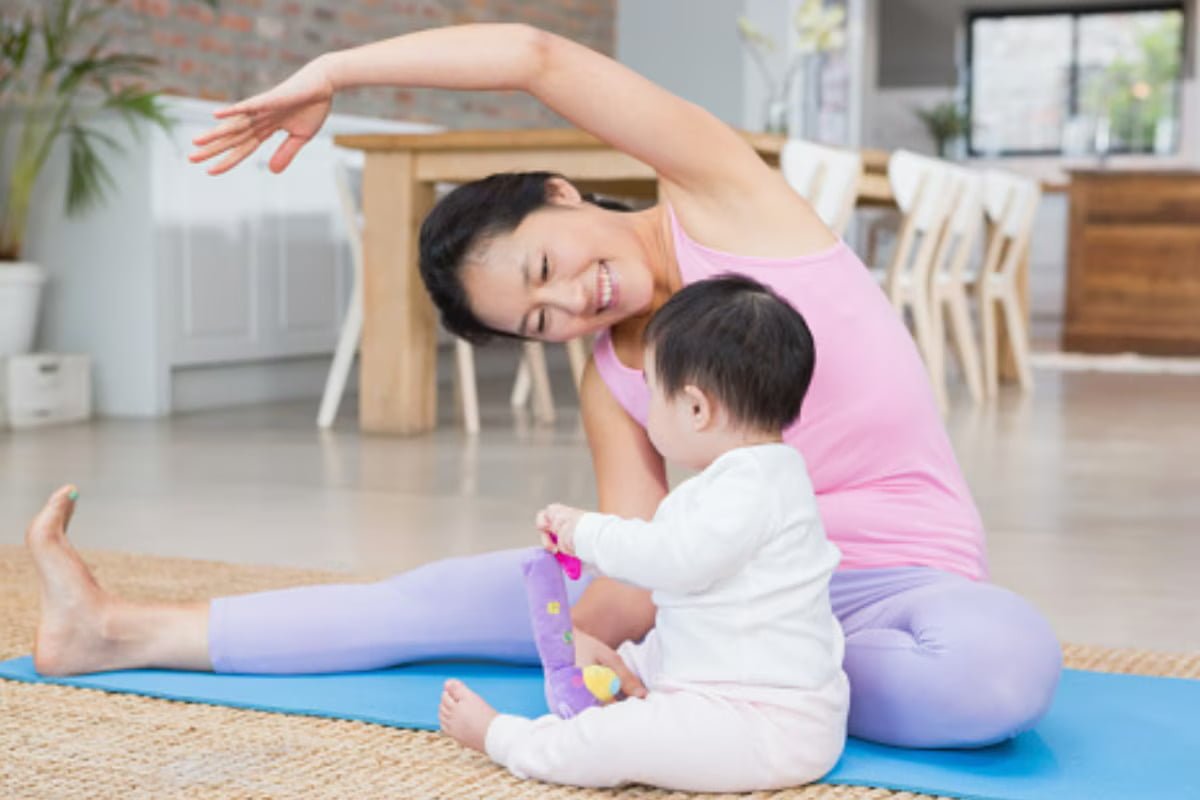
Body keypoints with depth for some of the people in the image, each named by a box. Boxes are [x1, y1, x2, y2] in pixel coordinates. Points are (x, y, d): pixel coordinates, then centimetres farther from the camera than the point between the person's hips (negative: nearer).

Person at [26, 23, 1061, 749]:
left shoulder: (725, 199, -11)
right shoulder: (610, 384, 3)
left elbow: (535, 56, -22)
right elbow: (638, 564, -11)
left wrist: (332, 73, -14)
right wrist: (587, 633, -33)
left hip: (898, 576, -4)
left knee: (1010, 663, -41)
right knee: (454, 596, -2)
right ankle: (126, 631, 9)